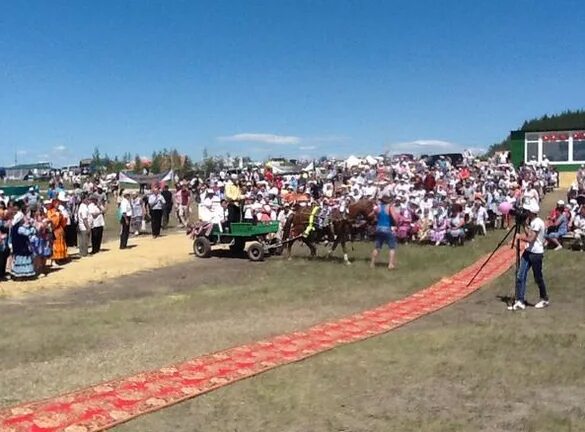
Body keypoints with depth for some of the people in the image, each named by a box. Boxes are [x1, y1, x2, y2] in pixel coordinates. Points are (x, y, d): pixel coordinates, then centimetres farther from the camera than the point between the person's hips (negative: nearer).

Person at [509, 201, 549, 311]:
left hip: (536, 253, -8)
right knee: (520, 276, 1)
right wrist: (520, 237, -1)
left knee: (538, 277, 6)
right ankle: (520, 302, 3)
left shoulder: (538, 223, -18)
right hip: (528, 251, 8)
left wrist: (520, 237, -7)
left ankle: (544, 300, 26)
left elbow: (530, 239, -22)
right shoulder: (531, 222, 10)